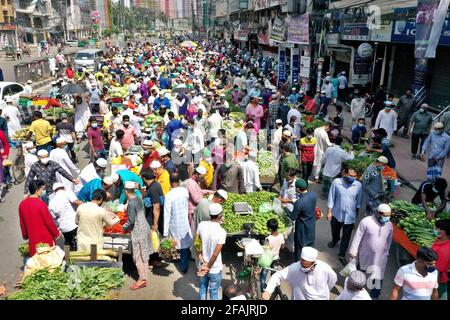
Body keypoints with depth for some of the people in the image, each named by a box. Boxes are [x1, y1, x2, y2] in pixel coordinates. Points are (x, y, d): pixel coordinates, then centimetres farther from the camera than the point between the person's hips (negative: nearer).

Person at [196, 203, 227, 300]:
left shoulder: (201, 225, -13)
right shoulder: (222, 232, -26)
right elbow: (215, 254, -24)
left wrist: (203, 263, -3)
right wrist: (208, 267, -10)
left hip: (203, 265, 5)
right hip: (215, 269, -5)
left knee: (203, 287, 26)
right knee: (214, 292, 17)